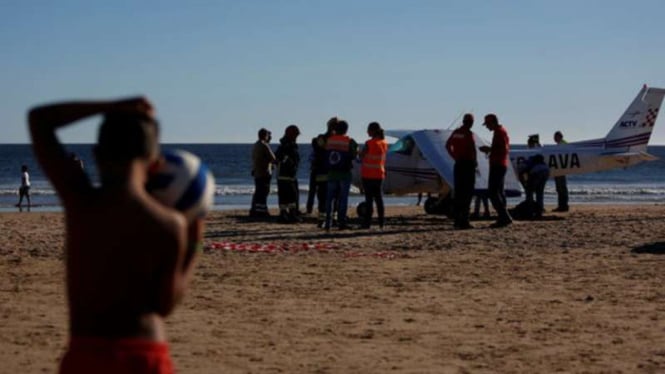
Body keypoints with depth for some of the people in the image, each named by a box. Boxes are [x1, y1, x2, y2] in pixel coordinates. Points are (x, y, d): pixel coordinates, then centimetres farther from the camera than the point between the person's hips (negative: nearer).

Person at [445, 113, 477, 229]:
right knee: (467, 193, -3)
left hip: (458, 164, 7)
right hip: (467, 164, -7)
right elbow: (472, 149, -21)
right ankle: (464, 221, -7)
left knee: (458, 192, 11)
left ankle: (457, 221, 13)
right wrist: (474, 161, -4)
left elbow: (447, 145, 20)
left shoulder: (456, 132, 9)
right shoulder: (468, 134, -13)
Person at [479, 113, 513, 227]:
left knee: (492, 192, -12)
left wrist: (489, 149, -15)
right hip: (501, 165, 11)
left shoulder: (499, 132, -14)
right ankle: (503, 218, 13)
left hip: (497, 165, -11)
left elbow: (504, 149, -22)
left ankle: (504, 217, -15)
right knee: (499, 192, 13)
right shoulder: (502, 131, 18)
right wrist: (490, 150, 17)